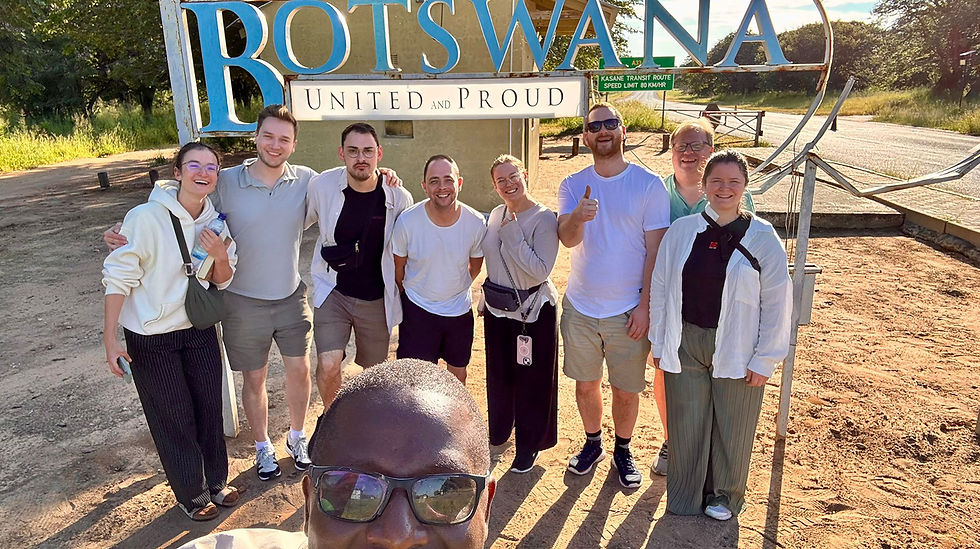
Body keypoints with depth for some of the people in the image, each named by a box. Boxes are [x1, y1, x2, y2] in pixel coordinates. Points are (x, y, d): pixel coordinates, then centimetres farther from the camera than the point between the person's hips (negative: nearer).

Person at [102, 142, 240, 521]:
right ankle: (191, 494, 30)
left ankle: (215, 481, 37)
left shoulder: (215, 221, -3)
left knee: (210, 408, 14)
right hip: (151, 338, -5)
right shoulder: (146, 218, -20)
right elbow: (119, 277, -15)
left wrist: (221, 257, -18)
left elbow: (222, 282, 4)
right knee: (174, 418, 9)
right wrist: (110, 339, -16)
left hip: (199, 329, 5)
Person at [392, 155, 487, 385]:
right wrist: (411, 293, 8)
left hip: (460, 309, 2)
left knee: (458, 371, 21)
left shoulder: (476, 223, -16)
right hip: (418, 309, -2)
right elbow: (398, 266, -3)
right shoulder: (407, 221, -20)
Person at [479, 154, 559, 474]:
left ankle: (529, 445, 27)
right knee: (499, 375, 20)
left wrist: (511, 234, -26)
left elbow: (540, 271, -27)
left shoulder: (544, 219, -17)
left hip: (533, 312, -6)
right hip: (497, 310, 6)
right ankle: (498, 431, 43)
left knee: (532, 381, 7)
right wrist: (486, 299, 16)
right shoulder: (495, 216, 2)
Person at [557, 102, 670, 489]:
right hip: (580, 306, 2)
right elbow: (567, 238, -14)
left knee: (626, 389, 10)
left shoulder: (649, 184, -6)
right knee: (585, 383, 16)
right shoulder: (572, 186, 1)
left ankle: (623, 450, 35)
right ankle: (593, 443, 40)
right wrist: (577, 218, -37)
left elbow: (655, 250, -7)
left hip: (627, 310, -2)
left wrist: (644, 305, -11)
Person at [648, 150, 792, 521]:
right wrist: (658, 343, 4)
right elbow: (659, 289, 3)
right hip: (685, 345, 2)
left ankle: (725, 494, 39)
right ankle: (684, 497, 34)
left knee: (732, 426, 14)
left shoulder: (763, 237, -7)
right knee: (686, 424, 12)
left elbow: (777, 304, -5)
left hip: (736, 350, -1)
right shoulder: (681, 231, -2)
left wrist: (765, 360, -5)